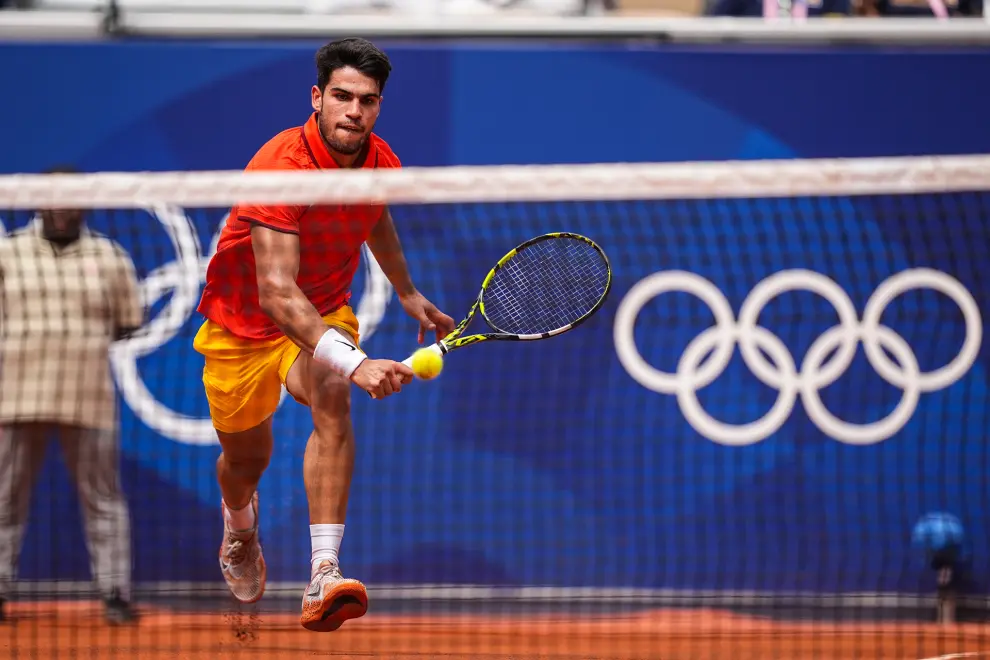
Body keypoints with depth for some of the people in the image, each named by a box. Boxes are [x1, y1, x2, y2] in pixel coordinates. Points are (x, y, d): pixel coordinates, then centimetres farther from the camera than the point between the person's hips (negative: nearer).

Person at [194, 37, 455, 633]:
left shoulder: (382, 164, -12)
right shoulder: (280, 167, -32)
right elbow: (276, 293, -41)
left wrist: (409, 295, 28)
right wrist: (351, 363, -52)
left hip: (325, 311, 3)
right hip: (243, 322, -3)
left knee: (332, 400, -30)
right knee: (247, 459, 15)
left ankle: (323, 579, -38)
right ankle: (241, 529, 56)